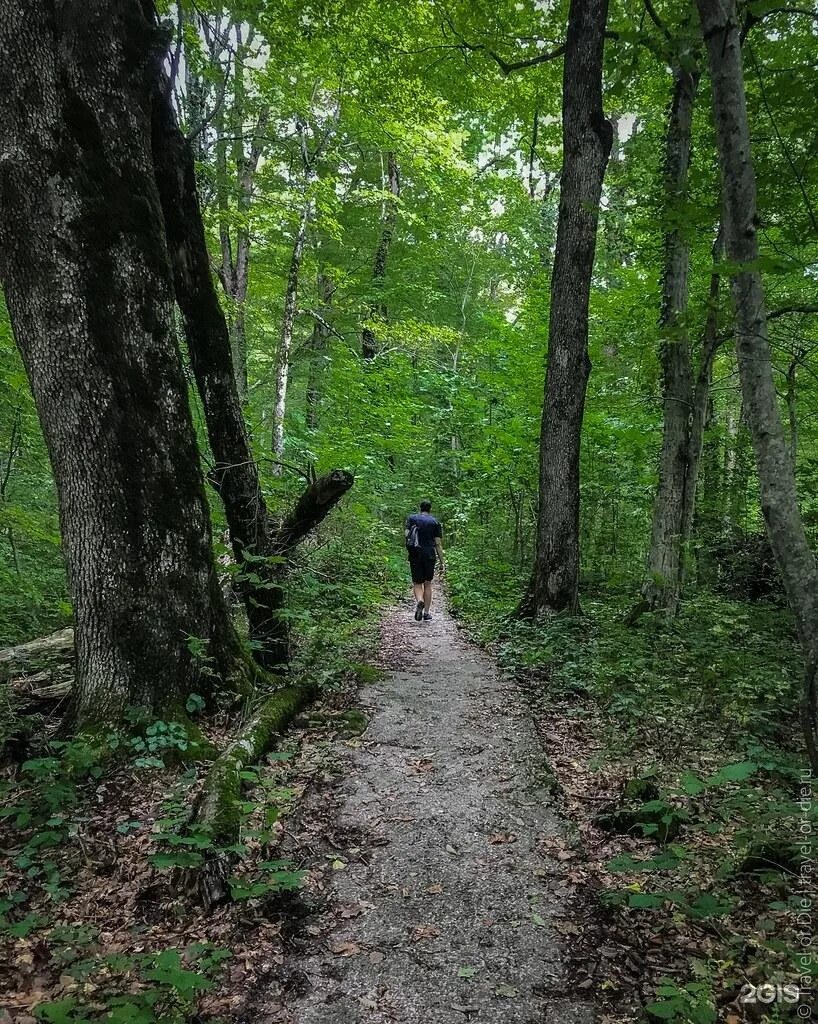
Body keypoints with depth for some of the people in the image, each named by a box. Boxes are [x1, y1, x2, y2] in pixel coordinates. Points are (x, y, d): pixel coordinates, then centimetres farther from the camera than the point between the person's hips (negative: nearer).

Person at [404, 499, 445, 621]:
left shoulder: (411, 518, 6)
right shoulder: (435, 522, 5)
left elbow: (406, 534, -8)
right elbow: (438, 544, 1)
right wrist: (442, 562, 3)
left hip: (415, 555, 0)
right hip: (430, 555, 0)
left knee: (417, 583, 7)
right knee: (428, 583, 12)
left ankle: (419, 601, -23)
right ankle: (427, 612, 12)